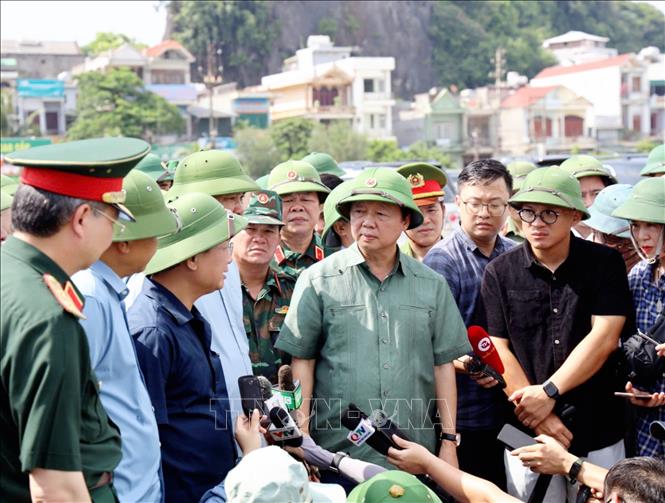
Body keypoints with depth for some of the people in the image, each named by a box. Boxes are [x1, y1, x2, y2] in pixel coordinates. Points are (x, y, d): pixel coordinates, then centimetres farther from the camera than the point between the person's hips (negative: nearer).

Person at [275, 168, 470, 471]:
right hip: (338, 452, -2)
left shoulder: (432, 285, 8)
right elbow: (302, 361, 0)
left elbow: (443, 364, 10)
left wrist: (449, 441, 6)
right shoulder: (318, 280, -1)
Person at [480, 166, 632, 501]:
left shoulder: (605, 264, -1)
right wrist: (540, 419, -10)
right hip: (527, 434, 0)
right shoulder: (499, 273, 1)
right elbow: (498, 349, -4)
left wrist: (549, 392, -15)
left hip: (599, 434, 0)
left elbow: (604, 338, -9)